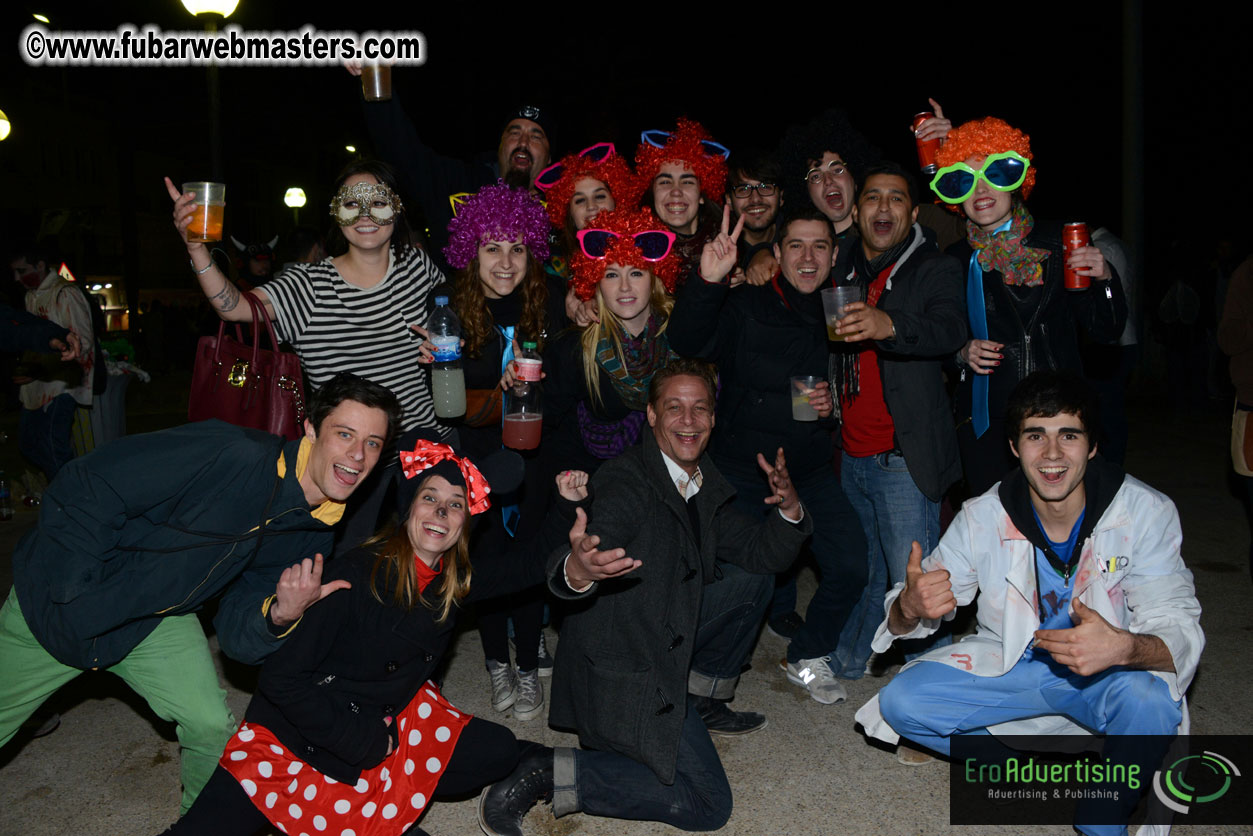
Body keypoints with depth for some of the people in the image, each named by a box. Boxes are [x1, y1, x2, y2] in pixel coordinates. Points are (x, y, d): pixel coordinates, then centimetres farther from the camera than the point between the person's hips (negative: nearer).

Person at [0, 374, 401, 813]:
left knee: (211, 726, -4)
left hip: (158, 620, 4)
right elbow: (82, 488, -27)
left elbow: (238, 635, -7)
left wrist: (281, 617, -28)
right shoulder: (230, 454, -33)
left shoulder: (317, 533, -11)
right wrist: (79, 600, -24)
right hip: (59, 599, -4)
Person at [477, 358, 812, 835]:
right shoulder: (626, 483, -21)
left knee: (751, 583, 9)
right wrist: (577, 572, -60)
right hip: (619, 673, -8)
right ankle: (551, 773, -4)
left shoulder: (704, 487, 6)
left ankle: (698, 700, 16)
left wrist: (789, 509, -10)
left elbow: (763, 552, 10)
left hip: (666, 646, 8)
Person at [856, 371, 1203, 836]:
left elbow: (1180, 631, -20)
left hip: (1109, 675, -1)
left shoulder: (1146, 513, -19)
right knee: (900, 703, -17)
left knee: (1150, 697, -35)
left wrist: (1126, 648, -45)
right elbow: (910, 614, -11)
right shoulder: (983, 517, -16)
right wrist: (910, 607, -38)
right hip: (1011, 661, 2)